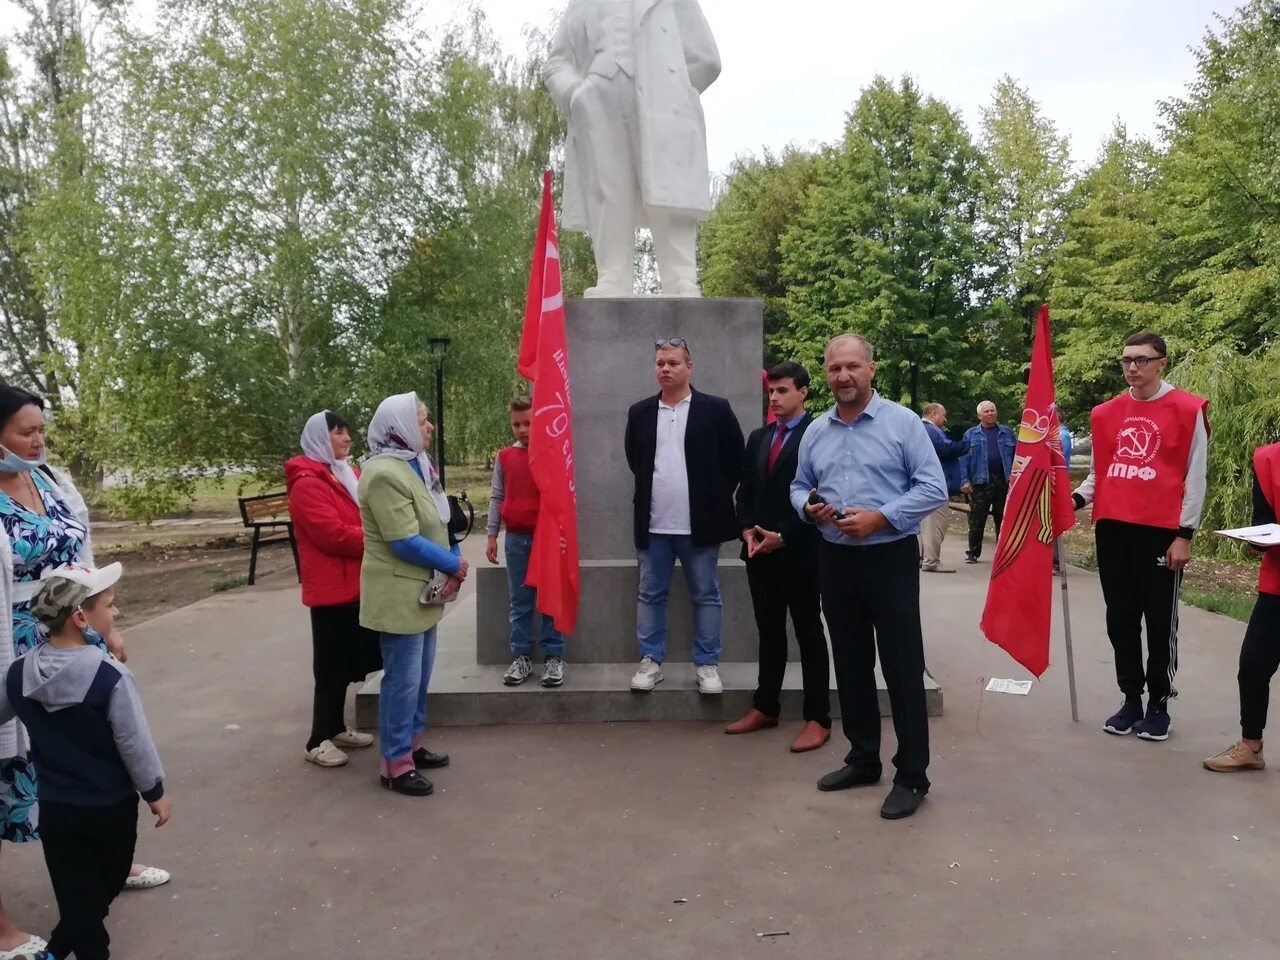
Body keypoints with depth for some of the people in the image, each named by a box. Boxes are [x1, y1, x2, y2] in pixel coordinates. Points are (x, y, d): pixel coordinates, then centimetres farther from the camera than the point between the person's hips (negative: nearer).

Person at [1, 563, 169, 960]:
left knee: (75, 891, 15)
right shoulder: (111, 675, -23)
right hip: (110, 804, -4)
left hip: (54, 805, 4)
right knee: (105, 883, 20)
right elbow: (134, 743, -17)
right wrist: (155, 792, -4)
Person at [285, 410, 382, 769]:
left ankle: (336, 728, 27)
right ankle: (318, 741, 5)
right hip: (331, 587, -8)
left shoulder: (348, 475, 15)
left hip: (354, 583, 9)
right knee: (332, 665, -3)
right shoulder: (307, 484, -14)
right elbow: (334, 534, -22)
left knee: (347, 662, 15)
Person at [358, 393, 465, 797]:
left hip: (421, 589, 10)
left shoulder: (416, 464, 10)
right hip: (398, 593, -10)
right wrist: (454, 563, -14)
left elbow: (435, 523, 12)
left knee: (420, 673, 18)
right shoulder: (385, 473, -22)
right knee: (403, 678, -1)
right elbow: (404, 541, -25)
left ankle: (412, 743, 32)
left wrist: (453, 560, -5)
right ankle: (395, 763, 11)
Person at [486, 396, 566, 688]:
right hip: (516, 538, 3)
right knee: (519, 602, 9)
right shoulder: (504, 458, 7)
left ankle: (554, 657, 12)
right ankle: (521, 656, 17)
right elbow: (496, 498, 10)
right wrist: (491, 535, 6)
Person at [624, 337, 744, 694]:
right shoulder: (639, 412, 6)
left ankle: (706, 665, 15)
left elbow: (735, 460, 3)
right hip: (653, 524, 3)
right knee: (650, 595, 9)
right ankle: (651, 661, 20)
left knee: (706, 596, 5)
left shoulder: (715, 409, -3)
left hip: (699, 523, -3)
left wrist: (716, 498, 3)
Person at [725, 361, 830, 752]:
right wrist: (748, 529, -2)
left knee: (808, 633, 2)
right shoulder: (758, 437, 15)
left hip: (800, 551, -6)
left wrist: (784, 536, -15)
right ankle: (765, 708, 23)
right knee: (769, 631, 13)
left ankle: (818, 719, 8)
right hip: (760, 550, 6)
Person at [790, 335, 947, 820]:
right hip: (835, 559, 5)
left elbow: (933, 488, -10)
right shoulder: (815, 431, 9)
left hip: (890, 557, -5)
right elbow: (799, 486, 16)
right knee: (851, 664, 14)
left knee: (902, 668, 0)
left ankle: (911, 775, 10)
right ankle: (862, 759, 29)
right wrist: (808, 506, -7)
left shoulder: (903, 422, -6)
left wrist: (880, 517, -19)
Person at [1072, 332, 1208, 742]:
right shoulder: (1105, 413, 10)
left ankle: (1159, 704, 17)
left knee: (1160, 622, 4)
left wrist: (1185, 534, -6)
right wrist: (1075, 499, -1)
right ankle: (1131, 700, 21)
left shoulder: (1187, 410, -2)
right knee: (1121, 620, 9)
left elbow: (1195, 477, -2)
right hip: (1112, 530, 4)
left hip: (1161, 532, -4)